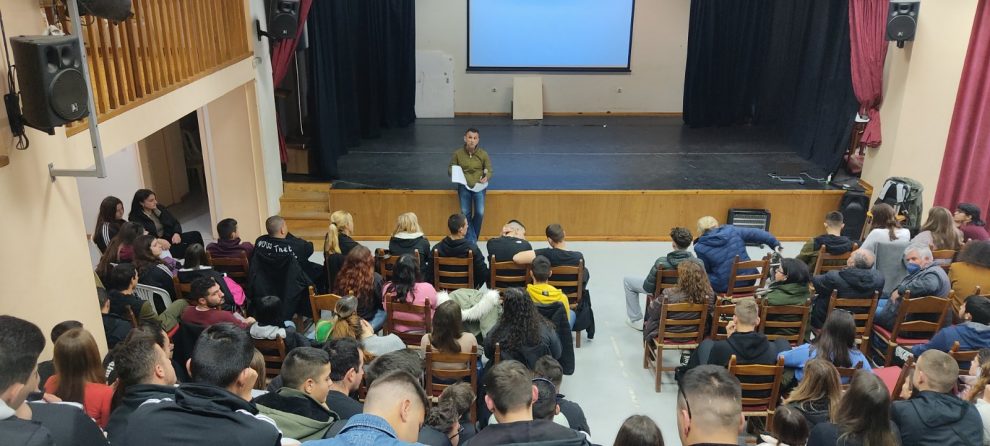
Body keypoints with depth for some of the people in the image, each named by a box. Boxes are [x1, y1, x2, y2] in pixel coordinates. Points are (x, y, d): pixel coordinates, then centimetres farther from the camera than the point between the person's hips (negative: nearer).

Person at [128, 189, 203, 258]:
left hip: (170, 238, 6)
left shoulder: (160, 208, 9)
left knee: (196, 235, -16)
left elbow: (175, 222, 12)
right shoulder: (135, 218, -9)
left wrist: (176, 233, -10)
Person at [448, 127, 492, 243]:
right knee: (465, 213, -5)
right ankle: (471, 241, 5)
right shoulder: (458, 153, -3)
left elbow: (489, 170, 4)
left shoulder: (483, 154, -4)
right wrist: (454, 174, -16)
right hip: (464, 186, 0)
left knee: (480, 213, -9)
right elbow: (450, 168, 7)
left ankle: (472, 237, 14)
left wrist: (486, 177, -18)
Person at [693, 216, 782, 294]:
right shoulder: (731, 230, -1)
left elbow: (704, 270, 2)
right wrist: (775, 243, 18)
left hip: (725, 288, -5)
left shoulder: (701, 248, -12)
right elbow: (756, 234, 6)